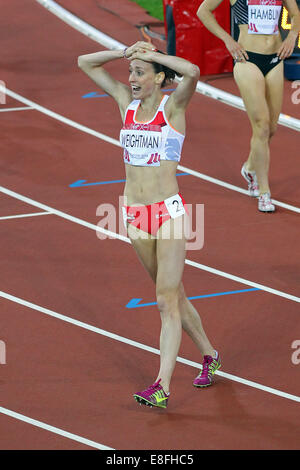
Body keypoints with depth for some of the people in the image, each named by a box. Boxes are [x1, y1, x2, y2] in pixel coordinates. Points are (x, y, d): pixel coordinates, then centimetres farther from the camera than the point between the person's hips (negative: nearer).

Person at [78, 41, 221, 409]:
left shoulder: (173, 106, -7)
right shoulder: (127, 102, 7)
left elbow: (192, 71, -28)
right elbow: (85, 63, 13)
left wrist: (150, 53, -16)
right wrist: (126, 52, 0)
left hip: (168, 209, -6)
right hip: (135, 212, 6)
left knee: (167, 299, -8)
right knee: (172, 294, 16)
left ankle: (162, 387, -13)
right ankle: (209, 356, 33)